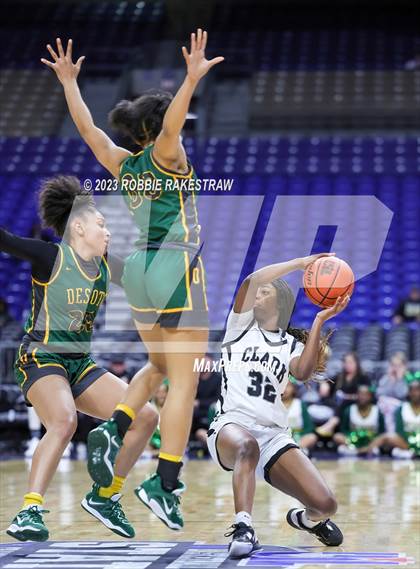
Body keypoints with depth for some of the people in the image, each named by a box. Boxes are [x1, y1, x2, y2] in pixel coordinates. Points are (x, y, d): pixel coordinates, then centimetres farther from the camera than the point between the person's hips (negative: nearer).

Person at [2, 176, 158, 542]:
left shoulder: (106, 267, 9)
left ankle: (105, 497, 14)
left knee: (146, 417, 0)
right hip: (41, 360, -8)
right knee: (64, 421, -37)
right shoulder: (51, 257, -12)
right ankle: (29, 513, -36)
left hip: (80, 364, 8)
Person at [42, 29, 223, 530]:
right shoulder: (166, 156, -6)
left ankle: (112, 431, 3)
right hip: (176, 269, -8)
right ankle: (164, 484, -11)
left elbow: (86, 127, 14)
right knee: (183, 383, -5)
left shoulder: (122, 164, 10)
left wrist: (69, 82, 25)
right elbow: (171, 124, -26)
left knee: (159, 367, 25)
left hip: (138, 269, 8)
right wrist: (192, 79, -36)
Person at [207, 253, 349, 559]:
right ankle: (244, 527, -43)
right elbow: (251, 281, -2)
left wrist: (319, 321, -7)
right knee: (248, 446, -43)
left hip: (275, 435, 3)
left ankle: (306, 519, 25)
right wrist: (301, 263, -1)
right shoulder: (242, 325, 17)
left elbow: (304, 372, -6)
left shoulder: (292, 344, 20)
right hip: (232, 424, -3)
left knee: (325, 504, -12)